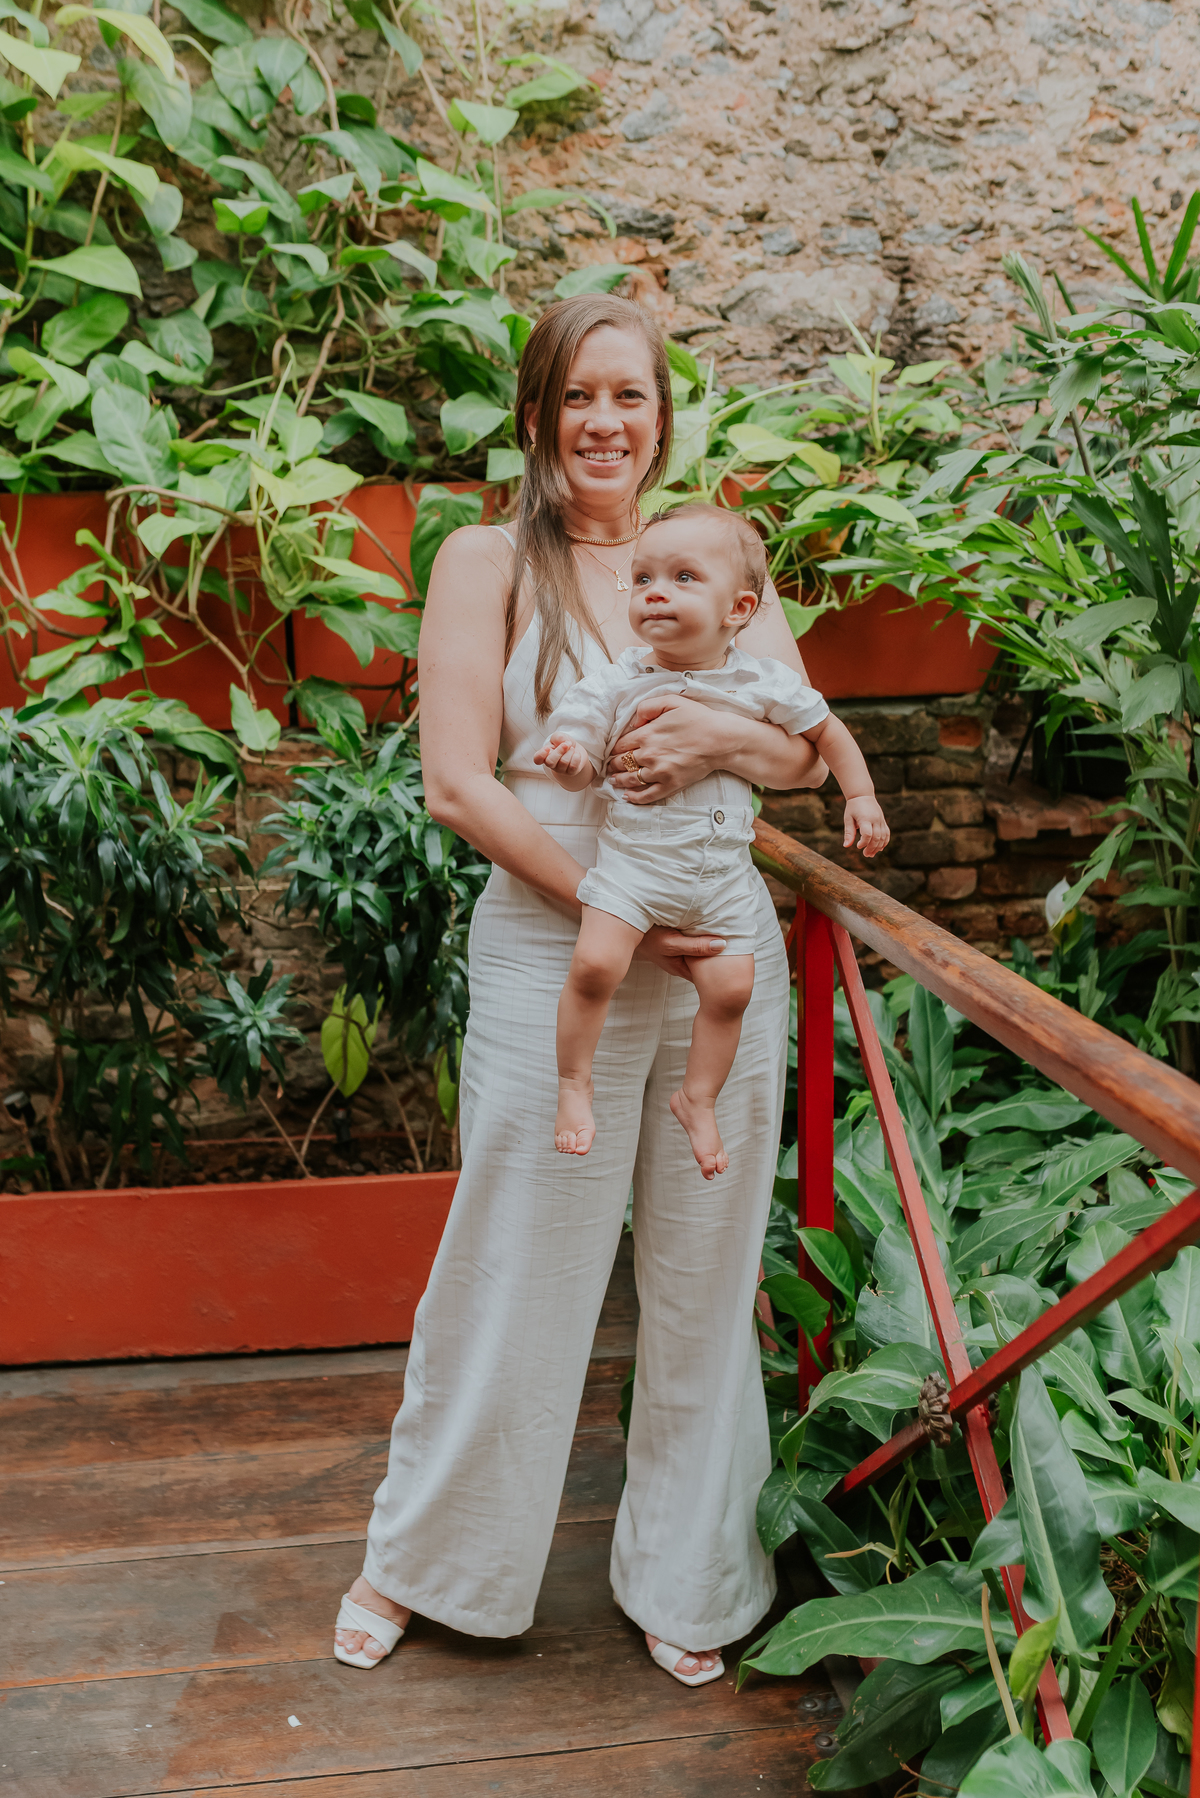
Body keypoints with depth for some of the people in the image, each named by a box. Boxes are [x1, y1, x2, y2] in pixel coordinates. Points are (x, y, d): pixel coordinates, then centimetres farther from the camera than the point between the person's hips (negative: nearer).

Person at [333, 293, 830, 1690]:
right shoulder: (487, 561, 1)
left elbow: (813, 752, 10)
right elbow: (457, 786, -8)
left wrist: (726, 737, -14)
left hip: (725, 963, 4)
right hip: (549, 959, -3)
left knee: (704, 1281, 12)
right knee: (514, 1273, 8)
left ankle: (683, 1575, 34)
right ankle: (419, 1553, 34)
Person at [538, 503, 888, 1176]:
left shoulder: (764, 683, -3)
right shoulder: (617, 683, -8)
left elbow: (827, 730, 12)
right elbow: (585, 767, -4)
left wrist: (861, 797, 10)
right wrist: (568, 760, -26)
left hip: (723, 872, 2)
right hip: (633, 859, -2)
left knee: (731, 987, 0)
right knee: (594, 964, -18)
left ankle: (698, 1098, 23)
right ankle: (575, 1083, 4)